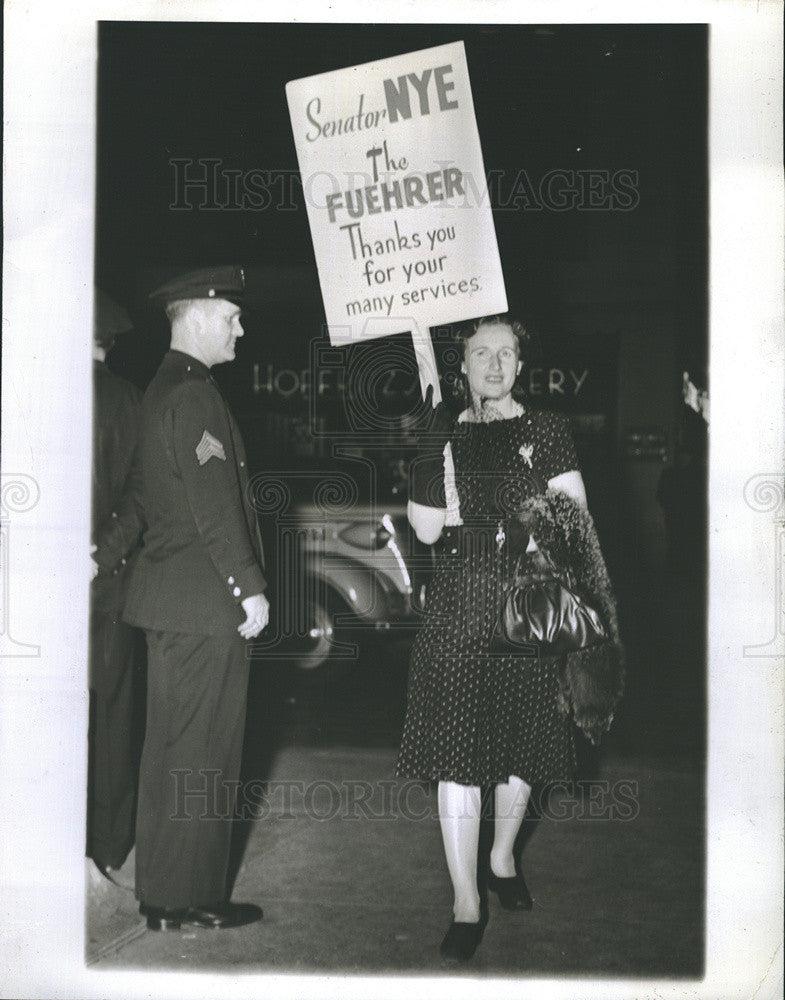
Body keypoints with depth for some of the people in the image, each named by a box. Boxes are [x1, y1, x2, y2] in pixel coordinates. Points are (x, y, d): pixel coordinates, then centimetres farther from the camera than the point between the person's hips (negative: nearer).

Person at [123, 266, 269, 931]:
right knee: (202, 752, -3)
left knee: (170, 745, 15)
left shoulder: (162, 390, 17)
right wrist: (249, 586, -16)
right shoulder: (194, 395, -14)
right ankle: (187, 899, 6)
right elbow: (215, 504, -20)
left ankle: (161, 889, 24)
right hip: (204, 601, -10)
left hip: (169, 598, 11)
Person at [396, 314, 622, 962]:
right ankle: (467, 905, 4)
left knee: (522, 748, 11)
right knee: (458, 755, -5)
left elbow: (578, 519, 5)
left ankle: (503, 858, 37)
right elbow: (426, 530, -1)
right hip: (459, 609, 0)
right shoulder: (445, 434, 8)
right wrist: (435, 447, -9)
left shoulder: (545, 431, 5)